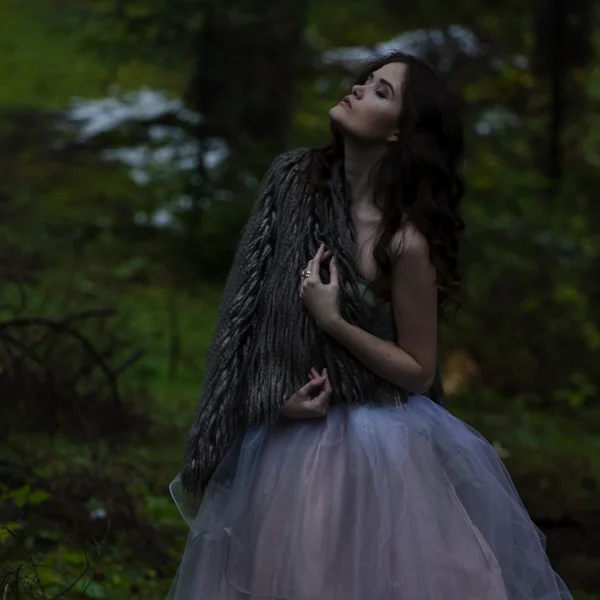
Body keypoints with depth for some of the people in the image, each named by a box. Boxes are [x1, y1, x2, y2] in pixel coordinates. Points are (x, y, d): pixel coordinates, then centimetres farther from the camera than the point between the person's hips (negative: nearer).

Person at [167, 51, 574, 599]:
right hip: (284, 439, 5)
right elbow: (253, 307, 5)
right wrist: (276, 389, -8)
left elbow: (418, 371, -11)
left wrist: (332, 321, -21)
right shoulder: (296, 178, -5)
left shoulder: (405, 240, -20)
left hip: (371, 449, -5)